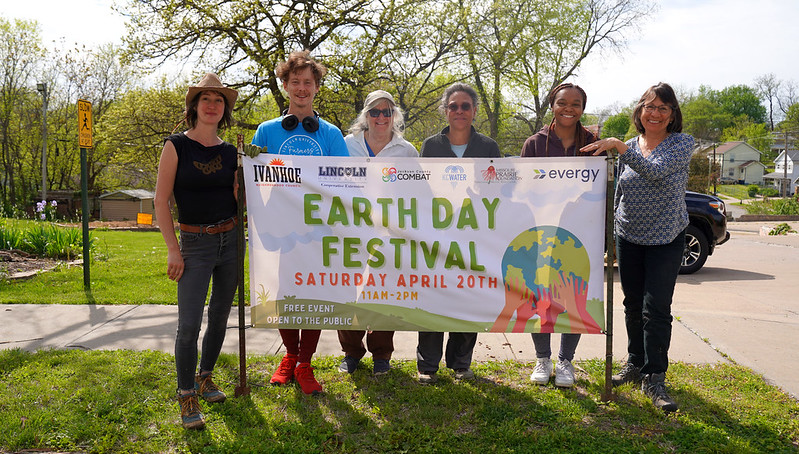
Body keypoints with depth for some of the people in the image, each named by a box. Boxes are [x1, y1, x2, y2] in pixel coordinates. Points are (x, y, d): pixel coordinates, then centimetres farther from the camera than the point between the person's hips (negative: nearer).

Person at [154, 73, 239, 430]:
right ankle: (187, 396, 8)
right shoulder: (176, 146, -5)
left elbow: (238, 199, 11)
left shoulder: (230, 152, 7)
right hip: (195, 243, -4)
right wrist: (173, 249, -10)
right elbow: (161, 201, -6)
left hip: (230, 240, 5)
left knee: (220, 316, 13)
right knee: (189, 324, -7)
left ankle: (205, 377, 32)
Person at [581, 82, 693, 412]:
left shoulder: (682, 143, -7)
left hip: (665, 239, -4)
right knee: (633, 306, 12)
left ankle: (654, 378, 2)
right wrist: (611, 237, 12)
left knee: (656, 308, -8)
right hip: (629, 237, 4)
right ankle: (635, 364, 28)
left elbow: (656, 171, -27)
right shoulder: (629, 148, 6)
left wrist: (617, 146, -32)